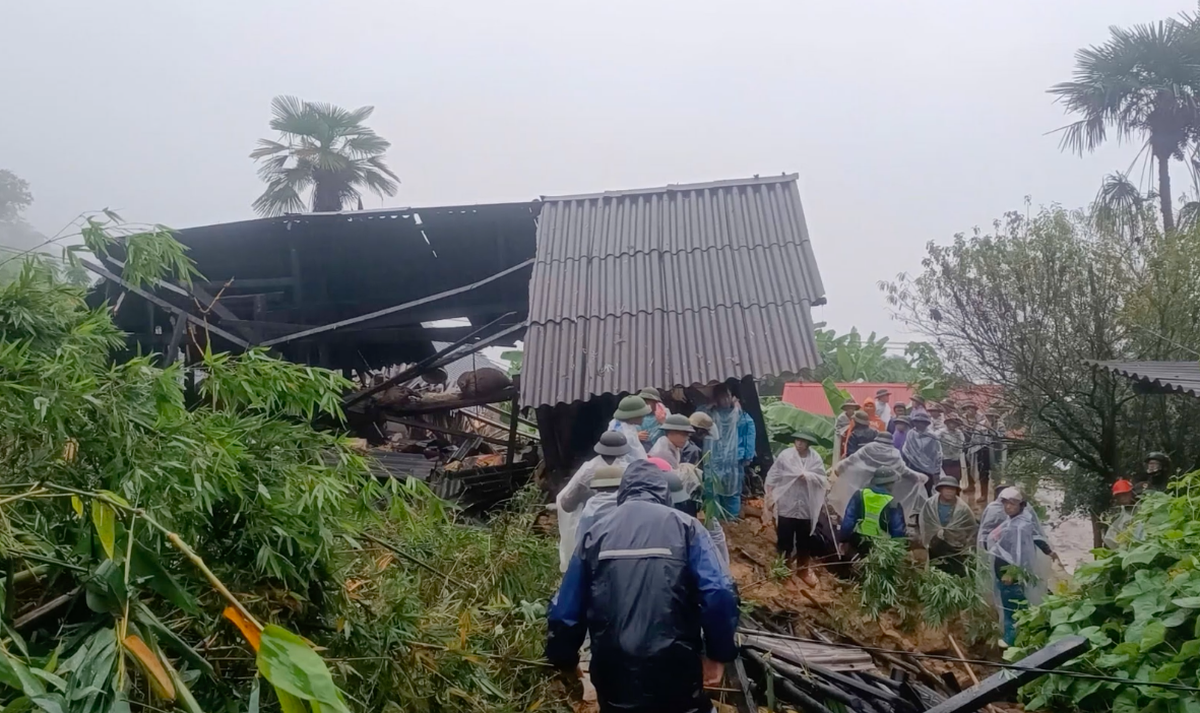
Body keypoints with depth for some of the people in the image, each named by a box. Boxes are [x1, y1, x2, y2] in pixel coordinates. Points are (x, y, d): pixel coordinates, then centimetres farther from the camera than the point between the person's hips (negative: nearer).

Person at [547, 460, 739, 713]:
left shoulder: (596, 532, 6)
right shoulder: (685, 526, 0)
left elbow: (564, 610, 8)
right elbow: (718, 596, -11)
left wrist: (565, 660, 25)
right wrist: (719, 653, 4)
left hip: (614, 677, 2)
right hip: (675, 674, -2)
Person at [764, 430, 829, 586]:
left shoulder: (815, 458, -5)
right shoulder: (785, 454, -8)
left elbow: (823, 479, -7)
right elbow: (773, 476, -5)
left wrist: (808, 476, -21)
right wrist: (769, 496, -7)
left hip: (807, 508, 1)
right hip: (786, 506, -1)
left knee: (805, 540, 15)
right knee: (784, 539, 9)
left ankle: (803, 567, 34)